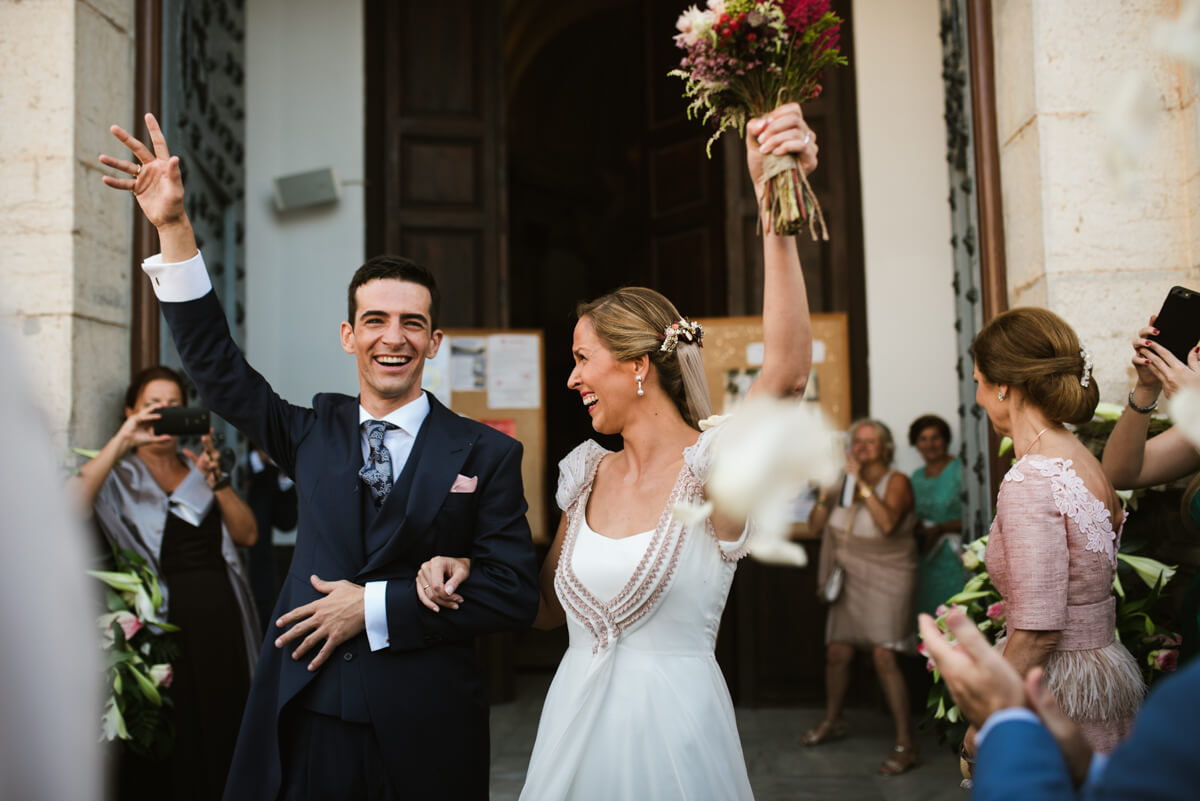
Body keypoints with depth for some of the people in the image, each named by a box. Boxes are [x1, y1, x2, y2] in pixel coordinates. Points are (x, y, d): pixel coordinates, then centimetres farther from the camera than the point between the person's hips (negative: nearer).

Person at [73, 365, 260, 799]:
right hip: (163, 621, -3)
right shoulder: (118, 476, 5)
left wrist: (215, 478, -7)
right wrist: (122, 441, -19)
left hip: (220, 617, 4)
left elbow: (247, 534, 5)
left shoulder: (199, 469, 16)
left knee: (223, 734, 7)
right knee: (168, 740, 2)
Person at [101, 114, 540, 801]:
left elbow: (516, 595, -7)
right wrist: (175, 228, -1)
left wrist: (376, 605, -11)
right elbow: (216, 366, 6)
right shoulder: (313, 434, 6)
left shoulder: (488, 454, -4)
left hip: (425, 736, -2)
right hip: (308, 724, 2)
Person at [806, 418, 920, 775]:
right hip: (850, 580, 6)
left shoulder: (896, 481, -8)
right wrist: (824, 495, -8)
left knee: (884, 656, -15)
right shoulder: (846, 482, 8)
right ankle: (832, 722, 33)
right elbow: (815, 527, 8)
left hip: (886, 578, -6)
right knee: (837, 652, 11)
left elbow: (887, 523, -27)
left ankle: (906, 744, -8)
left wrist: (862, 483, -23)